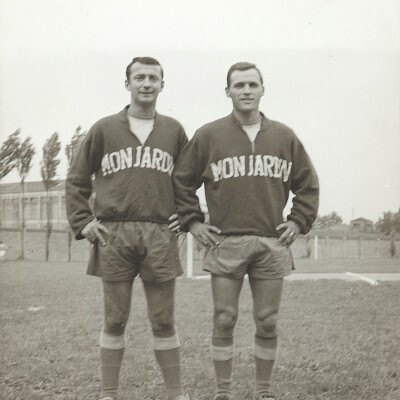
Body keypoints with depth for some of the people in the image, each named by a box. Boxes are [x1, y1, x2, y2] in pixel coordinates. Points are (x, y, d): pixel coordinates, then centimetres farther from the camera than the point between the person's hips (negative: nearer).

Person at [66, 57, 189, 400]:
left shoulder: (173, 130, 11)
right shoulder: (104, 129, 7)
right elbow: (77, 179, 11)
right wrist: (82, 222, 1)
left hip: (160, 236, 1)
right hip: (113, 234, -1)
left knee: (163, 321, 5)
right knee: (115, 320, 5)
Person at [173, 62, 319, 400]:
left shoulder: (284, 136, 10)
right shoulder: (208, 135, 3)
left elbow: (307, 183, 17)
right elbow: (182, 181, 9)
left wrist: (299, 221, 7)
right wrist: (192, 221, 3)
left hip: (272, 244, 2)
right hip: (225, 244, -2)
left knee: (267, 322, 6)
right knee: (224, 320, 0)